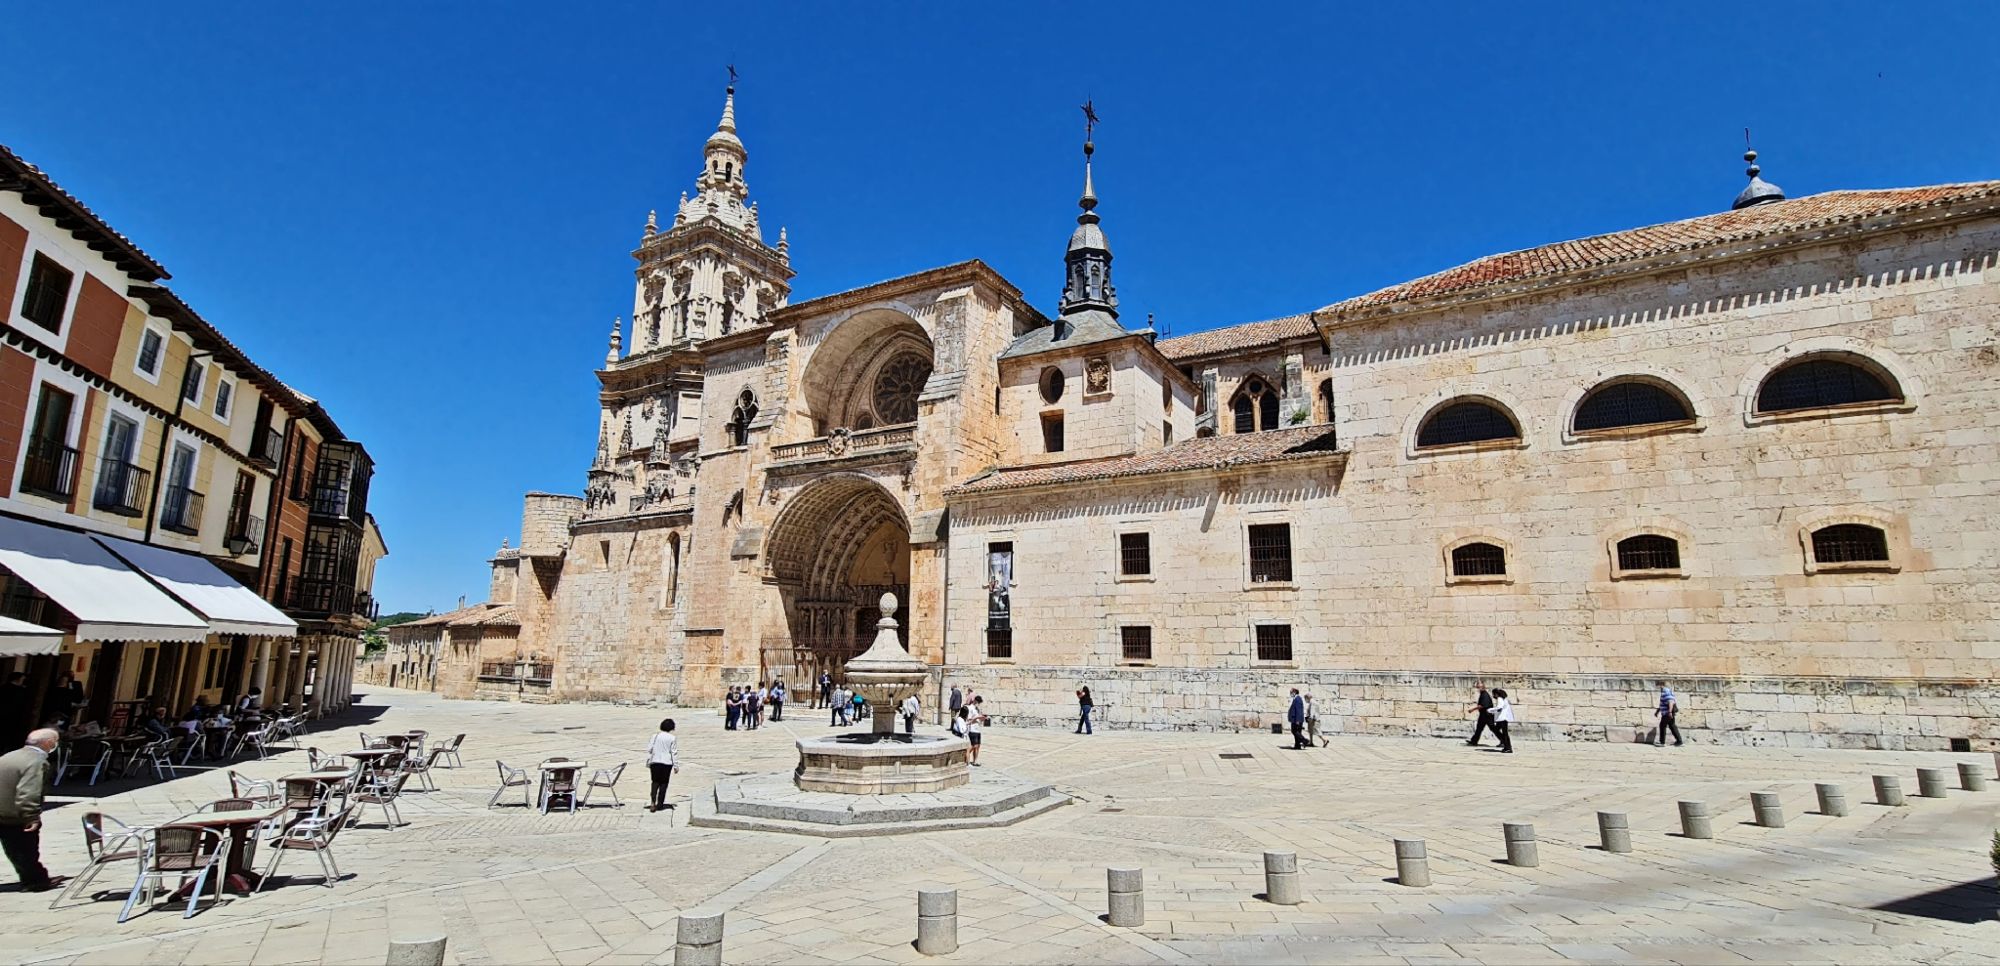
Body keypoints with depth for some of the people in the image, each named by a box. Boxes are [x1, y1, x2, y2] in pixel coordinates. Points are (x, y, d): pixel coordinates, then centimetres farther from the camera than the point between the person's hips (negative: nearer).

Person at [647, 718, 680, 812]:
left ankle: (653, 801, -10)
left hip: (655, 762, 2)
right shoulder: (672, 738, -5)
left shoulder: (655, 736, 2)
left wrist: (647, 762, 12)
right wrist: (676, 766, 2)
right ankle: (660, 803, 10)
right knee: (664, 783, 8)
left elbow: (649, 750, 3)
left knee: (655, 782, 9)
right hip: (666, 763, -2)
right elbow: (674, 753, -4)